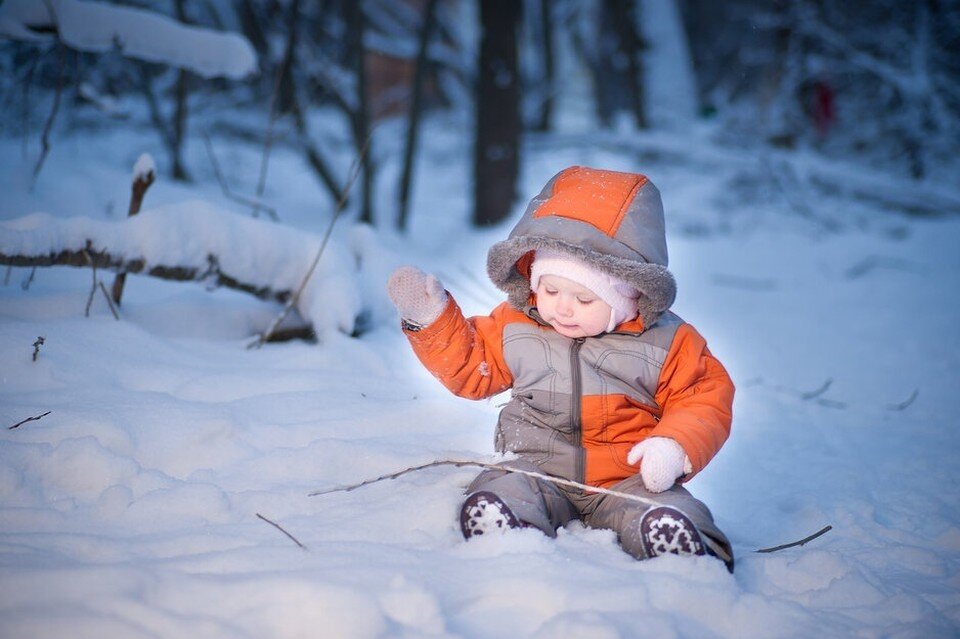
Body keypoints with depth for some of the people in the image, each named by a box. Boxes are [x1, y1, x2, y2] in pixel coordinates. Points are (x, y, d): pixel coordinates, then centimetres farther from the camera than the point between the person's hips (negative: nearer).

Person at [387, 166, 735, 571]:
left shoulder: (668, 343, -3)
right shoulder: (514, 327, 6)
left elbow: (706, 400, 1)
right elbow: (469, 367, 20)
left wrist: (676, 447, -18)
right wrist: (432, 318, 7)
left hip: (630, 480, -2)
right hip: (538, 471, 2)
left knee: (666, 526, -35)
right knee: (490, 509, -31)